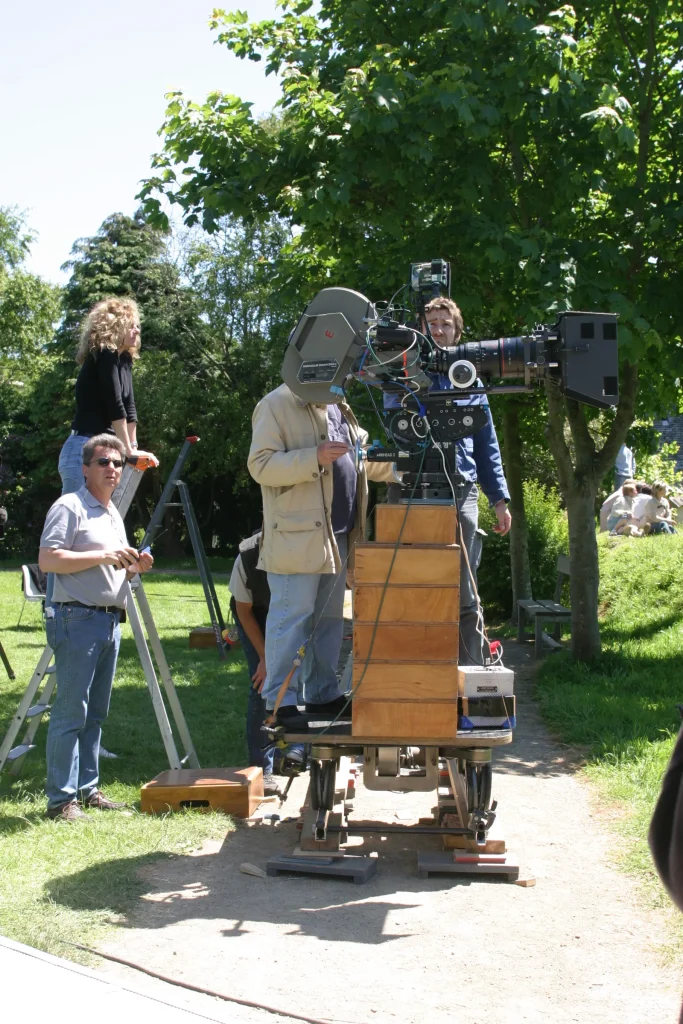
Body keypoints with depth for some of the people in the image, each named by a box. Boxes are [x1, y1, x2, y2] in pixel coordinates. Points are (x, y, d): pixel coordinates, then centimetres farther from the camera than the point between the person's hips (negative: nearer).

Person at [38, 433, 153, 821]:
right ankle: (61, 798, -5)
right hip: (78, 618, -9)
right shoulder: (69, 506, -6)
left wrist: (134, 568, 9)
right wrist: (102, 556, -20)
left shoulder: (114, 514, 22)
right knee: (71, 712, -8)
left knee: (96, 712, 12)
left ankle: (88, 788, 19)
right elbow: (48, 560, -16)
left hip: (110, 620, 9)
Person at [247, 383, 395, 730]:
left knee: (329, 619, 13)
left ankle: (323, 693, 22)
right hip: (297, 536, -9)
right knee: (291, 618, -7)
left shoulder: (337, 408, 19)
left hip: (338, 536, 9)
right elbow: (260, 465, -15)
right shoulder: (277, 405, -8)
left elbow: (364, 456, 28)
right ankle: (281, 700, -2)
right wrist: (314, 458, -24)